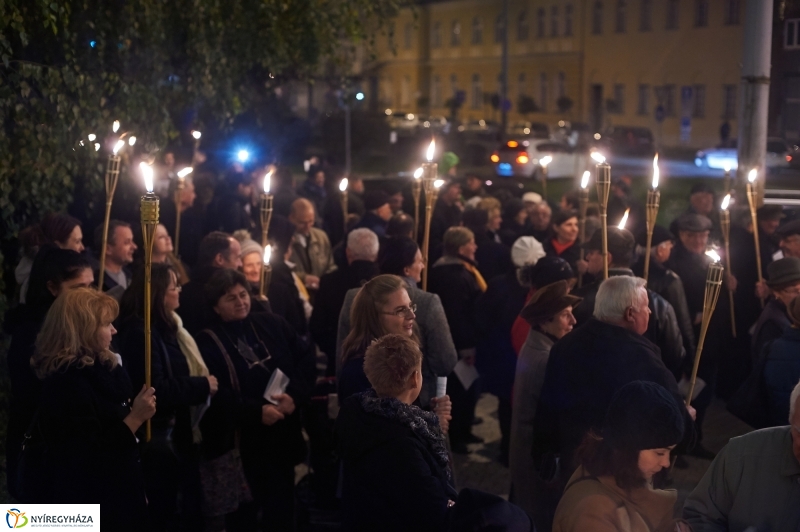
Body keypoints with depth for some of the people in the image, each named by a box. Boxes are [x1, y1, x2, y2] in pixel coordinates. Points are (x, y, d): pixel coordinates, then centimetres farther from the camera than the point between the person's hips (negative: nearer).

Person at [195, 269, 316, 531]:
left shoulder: (273, 324, 7)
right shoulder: (207, 342, -4)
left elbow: (307, 356, 0)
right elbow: (216, 396, -14)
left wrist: (294, 394, -16)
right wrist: (256, 411, -22)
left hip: (283, 437, 3)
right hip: (241, 444, -3)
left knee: (281, 510, 14)